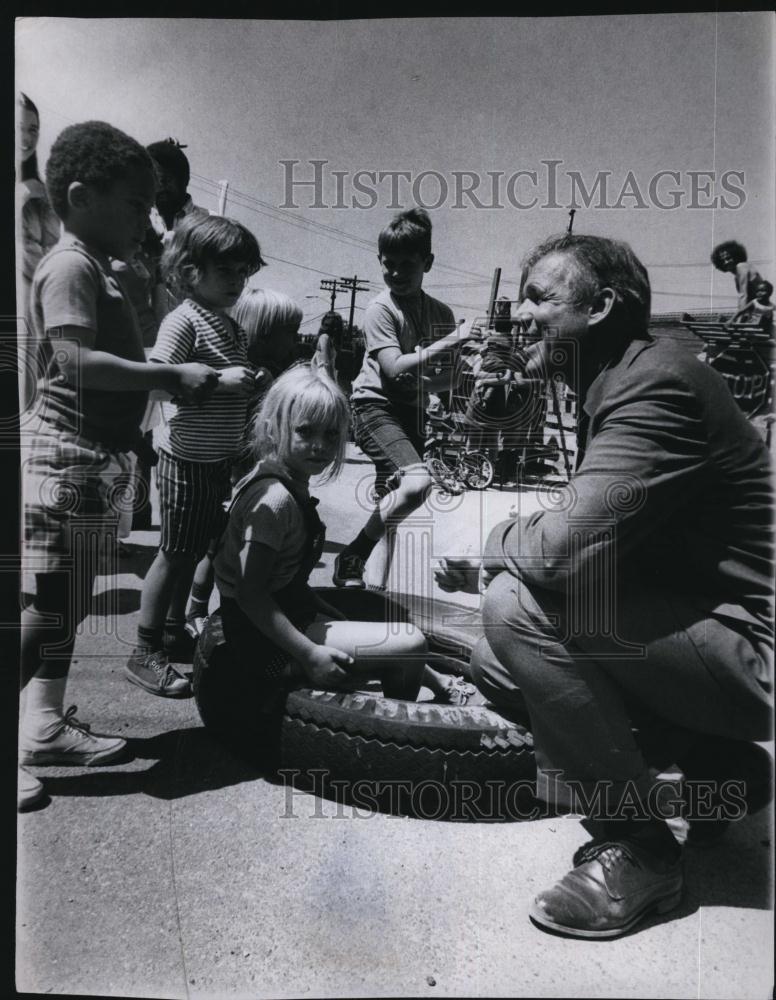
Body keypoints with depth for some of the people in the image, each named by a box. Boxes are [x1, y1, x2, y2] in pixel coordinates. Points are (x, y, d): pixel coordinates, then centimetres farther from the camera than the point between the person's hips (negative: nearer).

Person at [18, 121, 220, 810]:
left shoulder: (98, 269, 18)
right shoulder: (71, 266, -11)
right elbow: (77, 362, -24)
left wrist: (171, 379, 12)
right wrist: (170, 375, -23)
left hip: (97, 457, 10)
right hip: (70, 458, -10)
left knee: (69, 602, 16)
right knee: (51, 607, -5)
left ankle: (46, 726, 29)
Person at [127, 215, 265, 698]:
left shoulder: (233, 327, 12)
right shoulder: (184, 322, -14)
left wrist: (256, 385, 4)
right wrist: (219, 379, -30)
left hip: (220, 459, 8)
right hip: (187, 459, -8)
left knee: (196, 549, 17)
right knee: (174, 554, 0)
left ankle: (174, 633, 33)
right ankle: (145, 653, 13)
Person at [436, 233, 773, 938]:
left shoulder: (657, 384, -22)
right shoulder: (621, 384, 11)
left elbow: (560, 549, -33)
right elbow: (584, 540, 13)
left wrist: (489, 544, -11)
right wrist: (492, 560, -1)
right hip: (695, 624, 10)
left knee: (517, 606, -26)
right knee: (495, 666, 10)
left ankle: (639, 850, -8)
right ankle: (714, 761, 15)